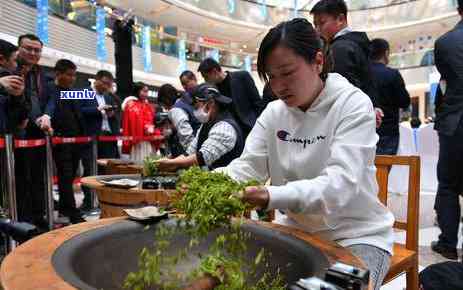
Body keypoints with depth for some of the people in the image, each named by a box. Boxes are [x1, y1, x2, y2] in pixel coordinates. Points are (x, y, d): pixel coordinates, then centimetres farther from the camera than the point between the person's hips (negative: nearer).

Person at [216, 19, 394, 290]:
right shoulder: (273, 113, 1)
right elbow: (248, 166, -4)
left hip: (356, 235, -3)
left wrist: (272, 197, -43)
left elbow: (341, 183, -28)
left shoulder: (354, 104, -15)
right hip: (296, 229, 4)